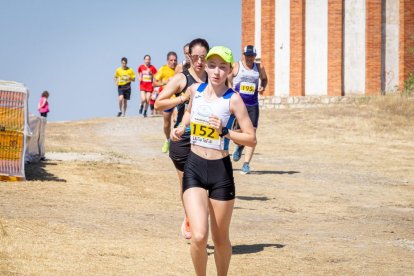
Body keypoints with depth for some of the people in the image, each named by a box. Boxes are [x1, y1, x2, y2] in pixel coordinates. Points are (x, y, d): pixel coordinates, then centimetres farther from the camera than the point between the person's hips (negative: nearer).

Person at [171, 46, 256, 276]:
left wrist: (224, 131, -22)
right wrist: (181, 127, 9)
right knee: (199, 236, -15)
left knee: (220, 239, 10)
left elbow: (251, 139, -9)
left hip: (221, 170, -2)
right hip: (194, 168, 2)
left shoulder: (233, 99, -8)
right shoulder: (195, 90, 3)